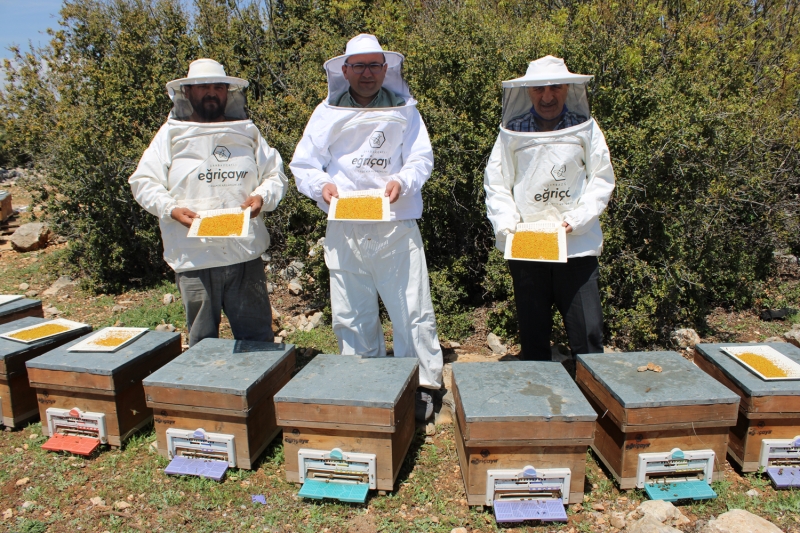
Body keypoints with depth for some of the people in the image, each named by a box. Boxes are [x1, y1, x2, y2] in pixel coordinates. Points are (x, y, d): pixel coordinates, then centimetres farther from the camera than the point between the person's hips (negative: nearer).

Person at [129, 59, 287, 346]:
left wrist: (262, 196, -7)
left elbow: (275, 174, 14)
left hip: (246, 254, 2)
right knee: (202, 342, 9)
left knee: (258, 339, 7)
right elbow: (143, 182, 6)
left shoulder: (248, 132, 14)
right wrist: (171, 209, -12)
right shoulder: (171, 135, 8)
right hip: (194, 257, -1)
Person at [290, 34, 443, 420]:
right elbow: (302, 166, 7)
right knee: (350, 315, 9)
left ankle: (423, 384, 17)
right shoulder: (327, 113, 9)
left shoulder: (404, 110, 8)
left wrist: (401, 182, -19)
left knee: (412, 309, 1)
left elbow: (421, 159, 2)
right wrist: (322, 185, -14)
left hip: (397, 228, -1)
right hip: (344, 229, 2)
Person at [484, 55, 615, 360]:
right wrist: (507, 227, -10)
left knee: (587, 334, 1)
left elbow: (602, 179, 5)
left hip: (577, 245, 0)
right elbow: (496, 184, 4)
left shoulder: (585, 128, 6)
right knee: (532, 334, 9)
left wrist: (576, 220, -9)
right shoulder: (512, 131, 4)